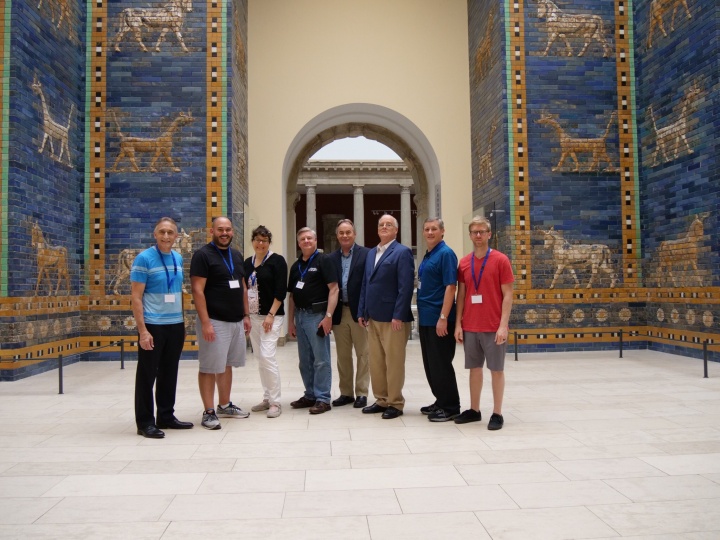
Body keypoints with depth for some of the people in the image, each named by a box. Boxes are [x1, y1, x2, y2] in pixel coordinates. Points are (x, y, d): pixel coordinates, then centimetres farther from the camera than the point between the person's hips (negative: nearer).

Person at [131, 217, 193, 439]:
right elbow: (136, 297, -11)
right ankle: (145, 422, 13)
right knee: (147, 375, 3)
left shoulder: (178, 259, 9)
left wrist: (182, 319, 11)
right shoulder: (144, 258, -9)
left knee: (169, 373, 14)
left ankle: (166, 416, 26)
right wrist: (142, 330, -17)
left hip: (176, 325, 6)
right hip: (152, 326, -6)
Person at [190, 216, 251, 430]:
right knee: (209, 368, -1)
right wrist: (205, 322, -20)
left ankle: (225, 405, 26)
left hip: (236, 321, 7)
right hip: (215, 321, -7)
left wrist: (246, 315, 14)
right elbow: (197, 290, -14)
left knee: (227, 365, 15)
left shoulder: (237, 255, 13)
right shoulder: (203, 255, -9)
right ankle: (208, 412, 7)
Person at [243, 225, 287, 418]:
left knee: (267, 357, -13)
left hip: (271, 316, -6)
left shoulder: (277, 260, -6)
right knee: (260, 359, 10)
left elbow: (281, 291, -11)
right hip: (252, 316, 7)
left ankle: (275, 402, -3)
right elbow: (243, 289, 16)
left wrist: (271, 315, -16)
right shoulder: (247, 263, 12)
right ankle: (267, 398, 21)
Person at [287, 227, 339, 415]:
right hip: (300, 316, 7)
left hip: (317, 315, -7)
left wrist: (328, 316, -18)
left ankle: (323, 399, 5)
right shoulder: (296, 266, 15)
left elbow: (334, 289, -11)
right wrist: (291, 321, 13)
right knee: (305, 360, 13)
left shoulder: (323, 260, -4)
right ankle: (310, 395, 24)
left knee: (321, 360, -2)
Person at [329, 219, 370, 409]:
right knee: (342, 356, 11)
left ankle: (361, 393, 13)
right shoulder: (331, 258, 8)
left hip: (359, 311, -4)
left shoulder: (366, 254, -3)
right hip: (339, 312, 4)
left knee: (363, 354, 4)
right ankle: (346, 393, 22)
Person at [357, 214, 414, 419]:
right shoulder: (371, 253, 17)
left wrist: (398, 315, -19)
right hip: (373, 317, 7)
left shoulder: (402, 252, -7)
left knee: (394, 362, 1)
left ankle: (395, 403, 12)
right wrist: (362, 312, 10)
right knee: (375, 362, 12)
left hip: (392, 318, -7)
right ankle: (381, 400, 24)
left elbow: (406, 286, -14)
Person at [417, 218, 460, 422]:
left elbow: (450, 287, -17)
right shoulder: (428, 255, 15)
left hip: (439, 320, -9)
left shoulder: (446, 253, -10)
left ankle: (450, 407, 10)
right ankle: (441, 402, 26)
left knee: (441, 364, -2)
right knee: (430, 364, 14)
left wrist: (443, 317, -22)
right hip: (426, 319, 9)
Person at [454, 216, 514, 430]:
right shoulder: (464, 263, 6)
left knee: (496, 369, 5)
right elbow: (461, 295, 9)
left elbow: (507, 295, -7)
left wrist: (503, 325, -13)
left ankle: (497, 413, 14)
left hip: (493, 327, -4)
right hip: (470, 327, 4)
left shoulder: (500, 260, -5)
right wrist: (458, 324, 4)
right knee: (474, 368, 12)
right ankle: (474, 410, 24)